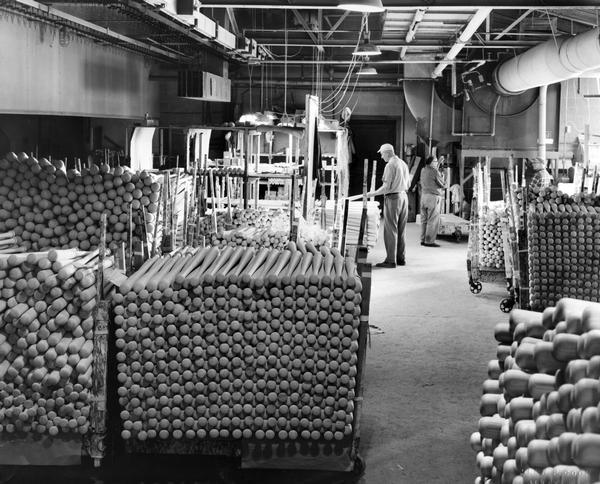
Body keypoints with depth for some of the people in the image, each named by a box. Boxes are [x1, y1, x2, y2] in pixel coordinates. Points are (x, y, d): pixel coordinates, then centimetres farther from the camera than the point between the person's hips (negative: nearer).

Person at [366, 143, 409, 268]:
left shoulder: (390, 165, -13)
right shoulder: (403, 164, 13)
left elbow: (386, 187, -17)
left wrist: (372, 194, -8)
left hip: (393, 198, -8)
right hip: (404, 197, 8)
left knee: (390, 230, -5)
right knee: (401, 230, 11)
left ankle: (391, 260, -5)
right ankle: (401, 258, 15)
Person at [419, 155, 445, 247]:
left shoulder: (423, 171, 8)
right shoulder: (435, 172, -13)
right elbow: (442, 185, -6)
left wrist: (438, 167, 23)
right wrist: (442, 177, 13)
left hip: (424, 195, 8)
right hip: (433, 196, -8)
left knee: (424, 219, 11)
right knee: (433, 220, -4)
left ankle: (423, 239, 13)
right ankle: (429, 241, -5)